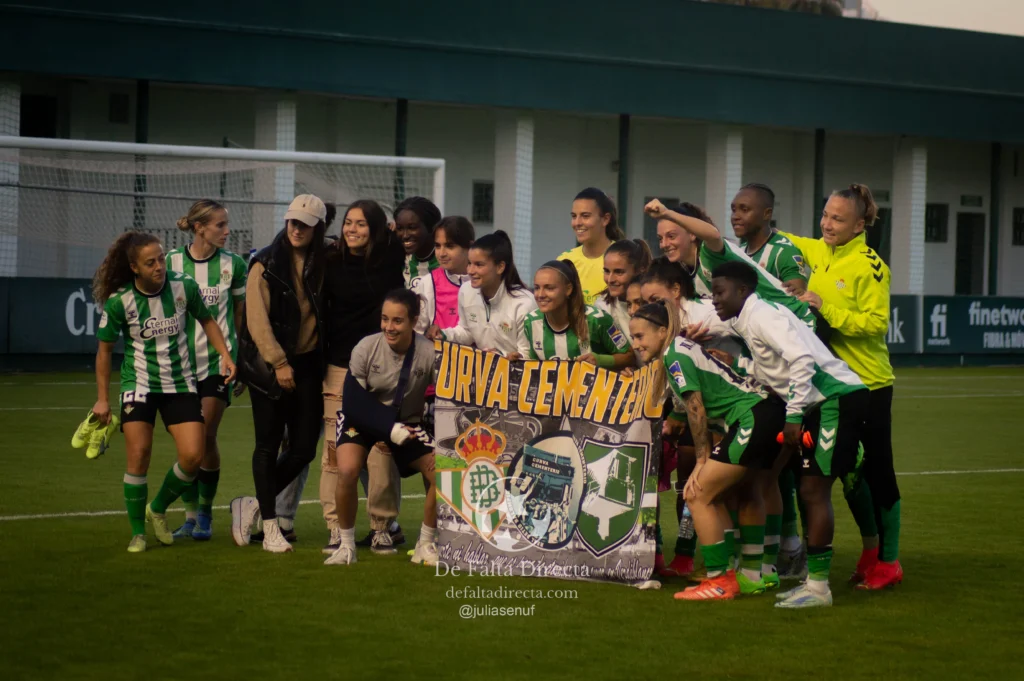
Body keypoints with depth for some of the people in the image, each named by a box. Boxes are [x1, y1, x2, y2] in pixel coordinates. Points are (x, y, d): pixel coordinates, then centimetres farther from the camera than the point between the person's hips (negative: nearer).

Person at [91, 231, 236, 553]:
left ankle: (158, 509, 19)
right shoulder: (119, 302, -13)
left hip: (181, 382, 2)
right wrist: (102, 398, 1)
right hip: (139, 384, -2)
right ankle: (137, 532, 7)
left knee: (193, 456, -9)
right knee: (138, 456, -11)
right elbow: (105, 349, 0)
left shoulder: (184, 287, -9)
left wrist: (225, 354, 0)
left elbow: (206, 320, 11)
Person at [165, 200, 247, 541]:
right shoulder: (172, 262, -1)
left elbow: (241, 314, 8)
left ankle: (205, 514, 9)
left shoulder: (233, 264, 0)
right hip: (181, 362, 1)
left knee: (207, 437, -6)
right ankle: (190, 516, 13)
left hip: (219, 362, -1)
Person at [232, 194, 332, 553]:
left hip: (307, 364, 4)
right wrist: (279, 362, -15)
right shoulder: (266, 264, -7)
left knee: (304, 448, 2)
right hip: (269, 365, -4)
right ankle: (270, 527, 9)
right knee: (269, 445, 0)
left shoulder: (323, 264, 6)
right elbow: (257, 319, -11)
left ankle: (253, 505, 20)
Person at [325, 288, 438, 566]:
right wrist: (391, 429, -32)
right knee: (347, 471, -27)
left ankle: (426, 546, 7)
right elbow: (354, 404, -21)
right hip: (363, 420, -2)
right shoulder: (365, 349, -22)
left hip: (407, 426, 2)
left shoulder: (429, 354, -21)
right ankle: (346, 546, -6)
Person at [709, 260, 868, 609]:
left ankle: (818, 586, -7)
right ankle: (812, 580, 15)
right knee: (810, 490, 11)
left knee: (814, 490, -9)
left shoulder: (761, 315, -12)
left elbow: (802, 359, -23)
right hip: (822, 404, 10)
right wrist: (736, 364, 16)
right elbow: (771, 370, 21)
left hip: (839, 399, -10)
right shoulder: (749, 321, 17)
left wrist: (793, 414, -22)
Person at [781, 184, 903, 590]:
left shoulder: (869, 266, -15)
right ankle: (870, 552, 26)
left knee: (877, 472, -1)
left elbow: (877, 324, -22)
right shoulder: (817, 252, 5)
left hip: (869, 384, -7)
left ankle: (889, 561, 9)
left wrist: (826, 308, -26)